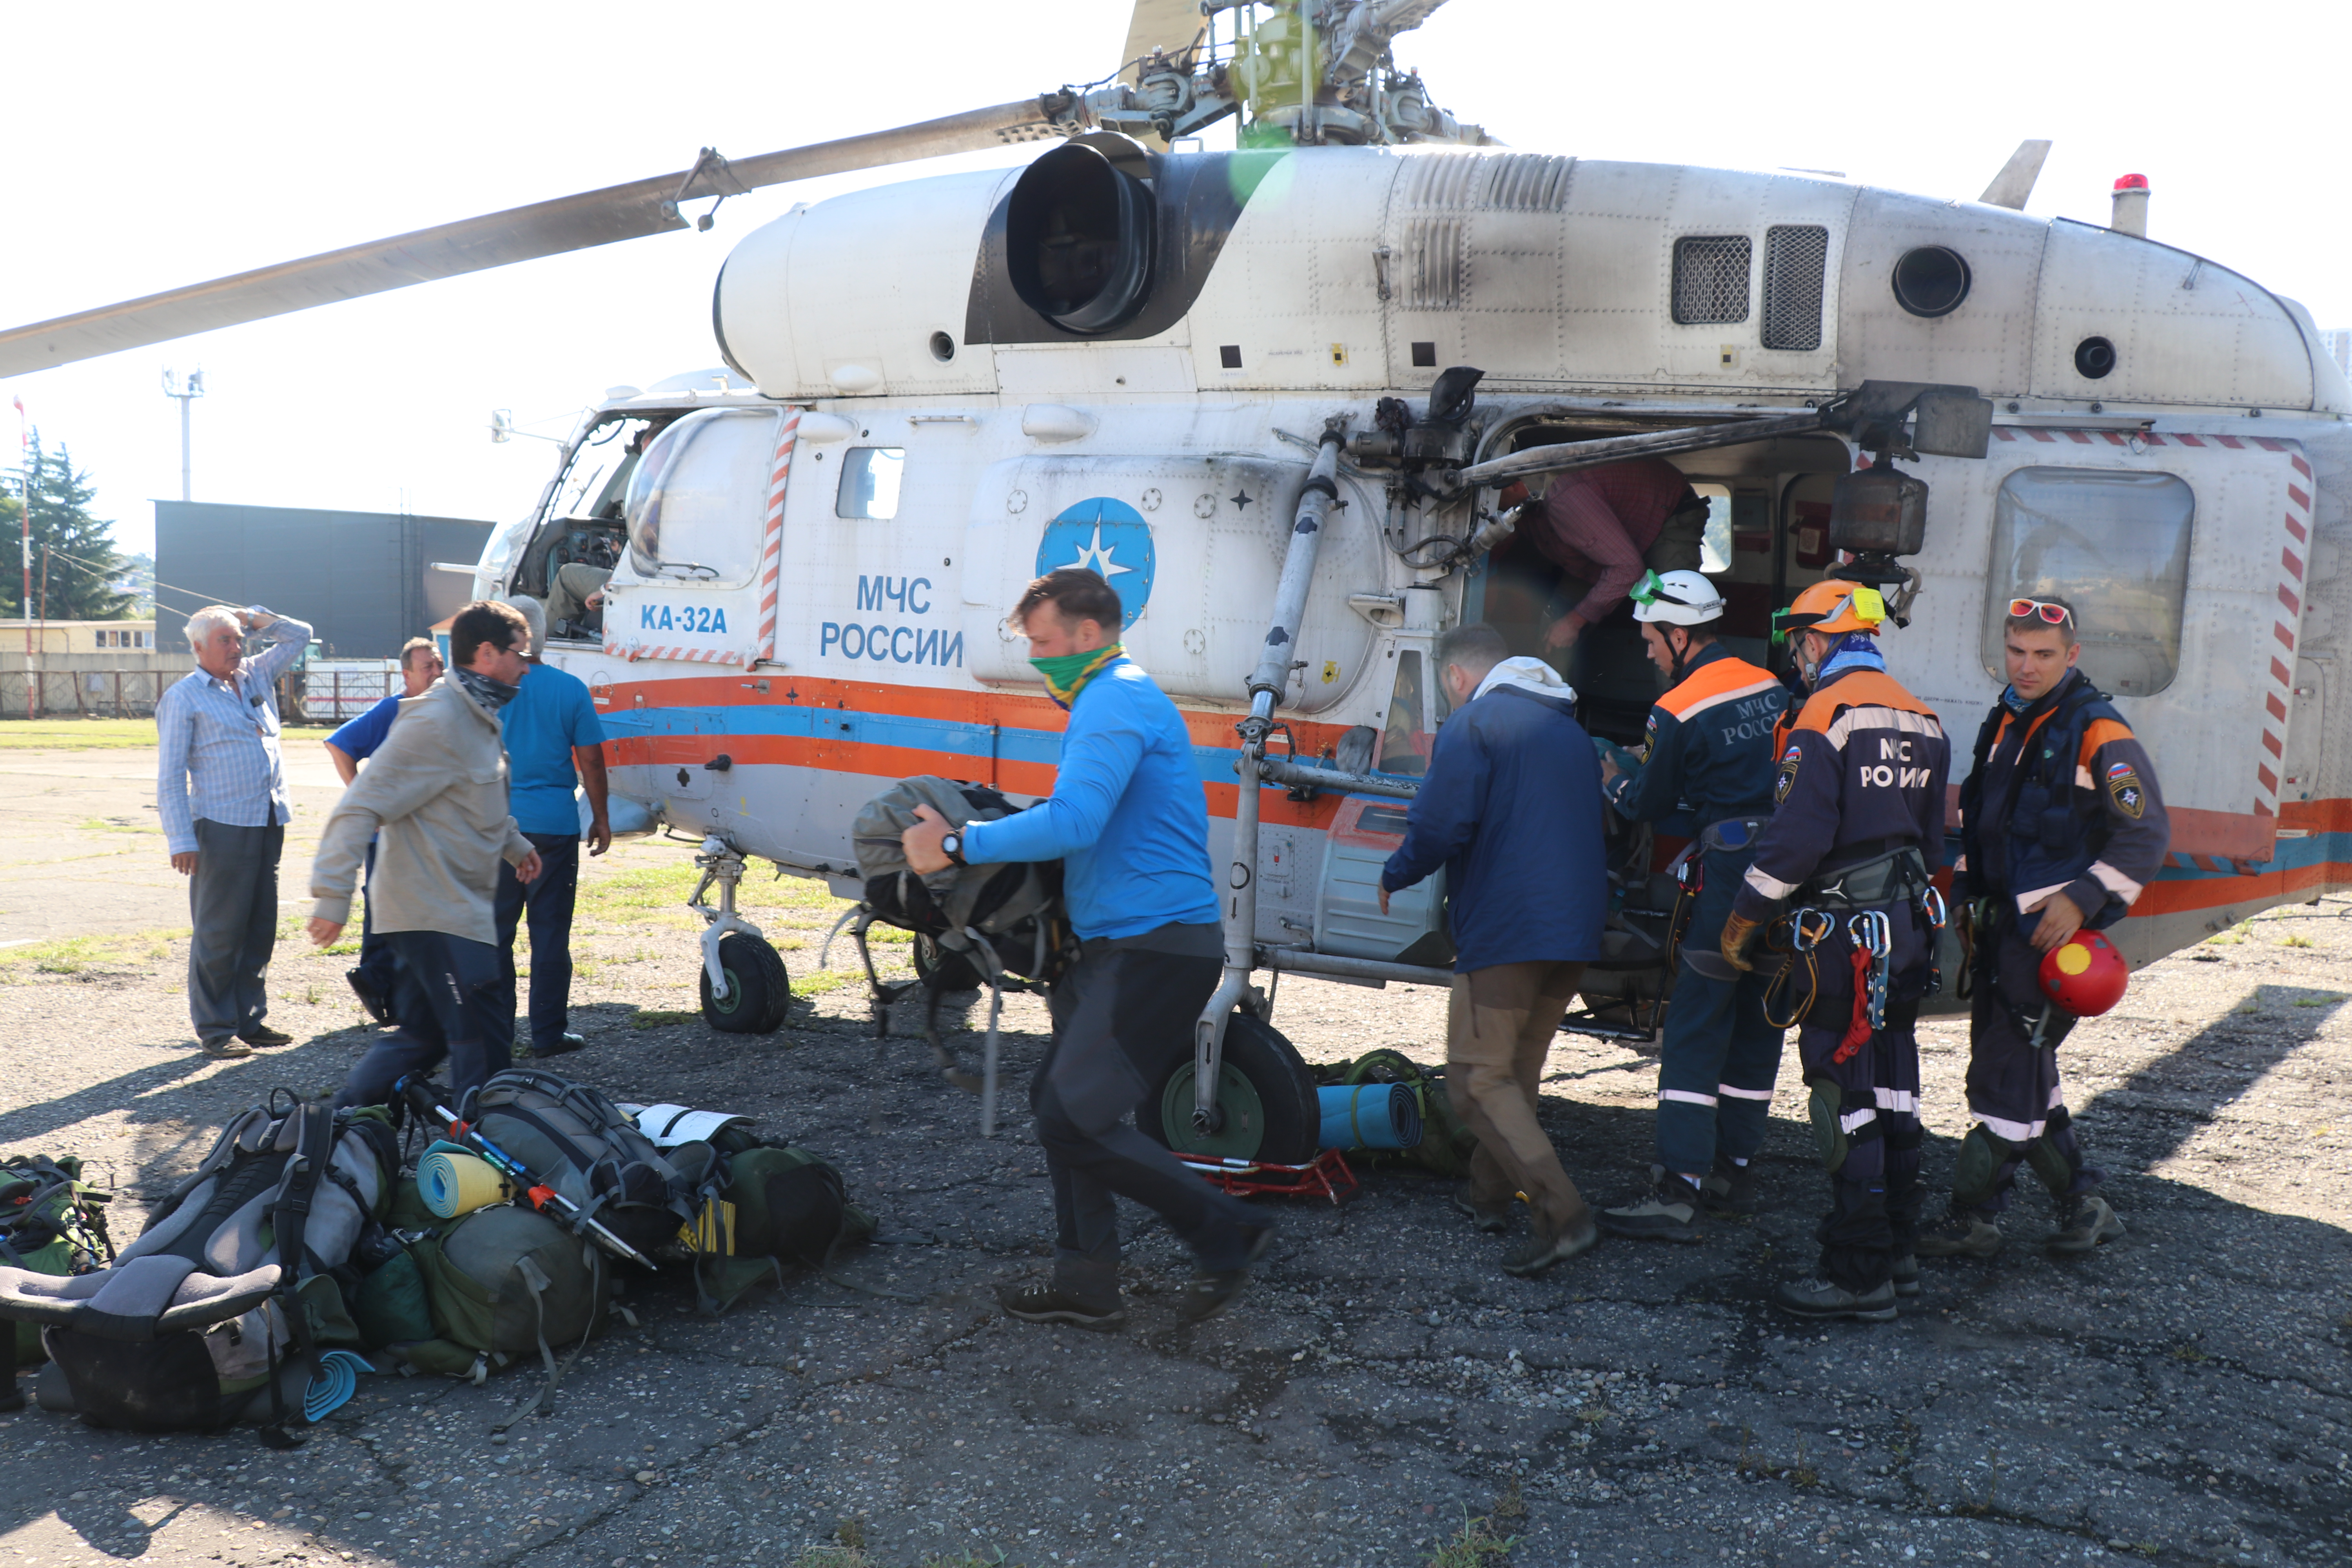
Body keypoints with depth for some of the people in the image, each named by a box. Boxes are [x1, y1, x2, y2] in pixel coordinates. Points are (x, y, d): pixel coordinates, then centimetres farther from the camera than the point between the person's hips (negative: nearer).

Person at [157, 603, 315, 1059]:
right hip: (222, 828, -6)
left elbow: (298, 636, 27)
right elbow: (170, 776, -5)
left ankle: (250, 1020, 18)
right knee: (219, 933, -2)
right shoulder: (183, 697, -1)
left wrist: (251, 617, 13)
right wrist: (181, 840, -12)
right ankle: (215, 1029, 5)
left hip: (269, 824, 6)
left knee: (260, 929, 9)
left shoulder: (257, 676, 16)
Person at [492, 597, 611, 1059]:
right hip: (554, 825, -1)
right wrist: (601, 818, 8)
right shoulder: (570, 689, -2)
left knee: (495, 933, 10)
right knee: (550, 933, 5)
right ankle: (548, 1033, 8)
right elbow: (591, 760, -2)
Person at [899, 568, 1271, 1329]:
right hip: (1124, 946, 11)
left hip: (1155, 947, -11)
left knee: (1074, 1118, -12)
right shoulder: (1114, 698, 21)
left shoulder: (1114, 701, -14)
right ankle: (1087, 1282, 21)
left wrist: (956, 846, -20)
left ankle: (1226, 1232, 1)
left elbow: (1072, 824, -27)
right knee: (1059, 1102, 13)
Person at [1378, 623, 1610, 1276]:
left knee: (1478, 1079, -4)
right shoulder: (1570, 729, 20)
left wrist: (1394, 877, 2)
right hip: (1576, 932, 8)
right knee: (1517, 1070, 21)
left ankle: (1563, 1214, -16)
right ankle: (1488, 1192, 31)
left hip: (1505, 931, -8)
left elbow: (1441, 826, -15)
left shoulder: (1472, 725, -7)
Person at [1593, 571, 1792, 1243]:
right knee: (1758, 1027, 14)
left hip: (1730, 873, -7)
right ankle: (1734, 1171, 23)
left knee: (1694, 1032, -5)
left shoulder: (1678, 711, -9)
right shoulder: (1772, 689, 11)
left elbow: (1650, 804, 1)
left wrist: (1614, 781, 24)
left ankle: (1679, 1192, -8)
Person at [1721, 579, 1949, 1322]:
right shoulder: (1922, 721, 13)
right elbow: (1931, 837, 19)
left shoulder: (1824, 716, -13)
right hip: (1908, 927, 9)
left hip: (1842, 937, -9)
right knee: (1894, 1091, 15)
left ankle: (1859, 1275, 0)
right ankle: (1897, 1253, 25)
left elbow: (1797, 835, -19)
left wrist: (1745, 918, -10)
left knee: (1849, 1100, -4)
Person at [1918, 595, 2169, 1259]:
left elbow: (2147, 831, -15)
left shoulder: (2098, 731, -11)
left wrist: (2083, 901, -20)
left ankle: (1975, 1217, 3)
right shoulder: (2005, 723, 13)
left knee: (2005, 1072, -6)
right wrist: (1970, 888, 20)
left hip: (2056, 929, -9)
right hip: (2004, 923, 9)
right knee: (2021, 1062, 14)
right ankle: (2083, 1203, 26)